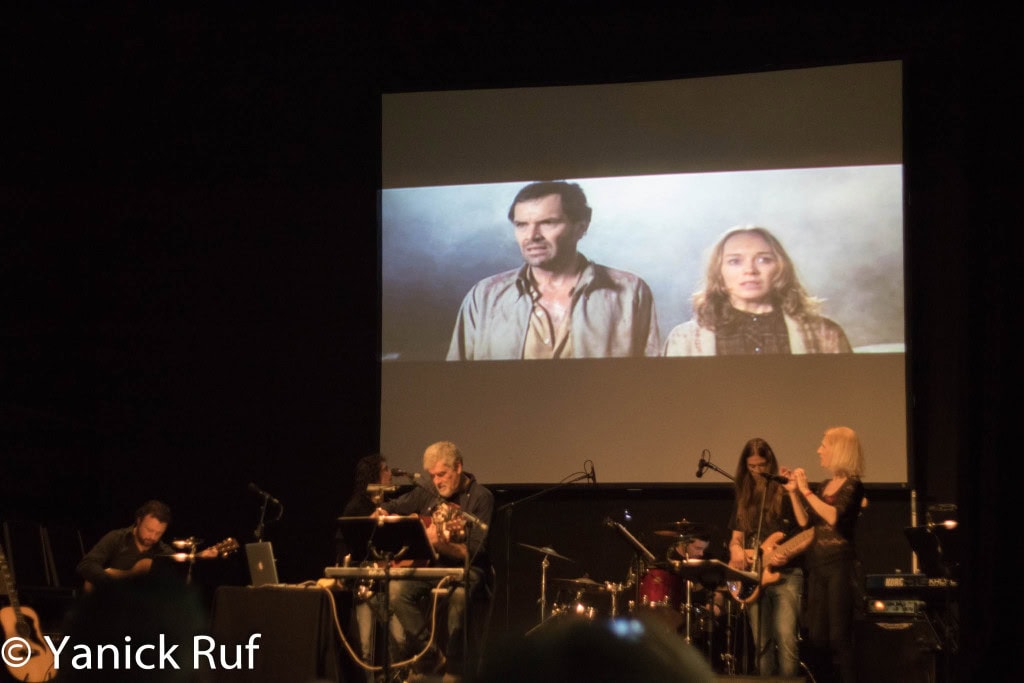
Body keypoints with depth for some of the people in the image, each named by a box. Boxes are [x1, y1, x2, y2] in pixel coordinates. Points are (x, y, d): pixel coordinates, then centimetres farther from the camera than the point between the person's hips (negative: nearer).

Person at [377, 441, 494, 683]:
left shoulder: (480, 497, -7)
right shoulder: (427, 493, 8)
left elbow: (474, 551, -14)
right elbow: (390, 508, 19)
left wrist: (440, 544, -29)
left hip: (464, 568, -5)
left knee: (457, 595, -38)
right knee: (396, 589, -25)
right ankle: (429, 656, -12)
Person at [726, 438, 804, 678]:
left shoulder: (785, 490, 0)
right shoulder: (744, 496, 15)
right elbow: (736, 536, 16)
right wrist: (736, 549, -6)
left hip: (785, 573, -5)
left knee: (785, 637, -18)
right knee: (761, 642, 4)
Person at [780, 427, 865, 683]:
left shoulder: (852, 485, -8)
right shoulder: (826, 485, 15)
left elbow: (834, 517, -24)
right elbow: (805, 522, 15)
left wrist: (806, 490, -20)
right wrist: (793, 492, 7)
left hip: (840, 565, -8)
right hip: (817, 565, 8)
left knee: (839, 637, -9)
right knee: (817, 637, 8)